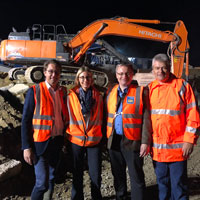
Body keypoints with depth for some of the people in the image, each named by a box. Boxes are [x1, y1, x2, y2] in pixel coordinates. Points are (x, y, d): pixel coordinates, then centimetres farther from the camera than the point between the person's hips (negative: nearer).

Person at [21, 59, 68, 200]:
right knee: (42, 182, -7)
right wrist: (26, 147, -12)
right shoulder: (35, 91, -7)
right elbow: (26, 120, -8)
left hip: (57, 141, 5)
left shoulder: (63, 92, 7)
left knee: (51, 179, 17)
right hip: (40, 142, -5)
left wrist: (65, 138, 8)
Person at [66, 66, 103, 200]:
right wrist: (67, 138, 1)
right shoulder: (71, 96, -2)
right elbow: (68, 118, 3)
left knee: (96, 175, 6)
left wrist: (100, 136, 8)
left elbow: (100, 118, 9)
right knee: (77, 174, 12)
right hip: (76, 140, 0)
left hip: (94, 140, 1)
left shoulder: (98, 96, 2)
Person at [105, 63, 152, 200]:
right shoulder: (111, 91, 10)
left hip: (132, 142, -5)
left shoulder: (141, 92, -3)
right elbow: (107, 115, 11)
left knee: (137, 177, 3)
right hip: (114, 141, 5)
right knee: (118, 175, 18)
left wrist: (145, 142, -12)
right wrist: (106, 137, 4)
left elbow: (146, 119, -7)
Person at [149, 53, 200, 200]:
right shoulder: (150, 89, 7)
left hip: (177, 148, -4)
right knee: (162, 184, 17)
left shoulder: (183, 86, -4)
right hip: (157, 149, 4)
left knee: (178, 185, 4)